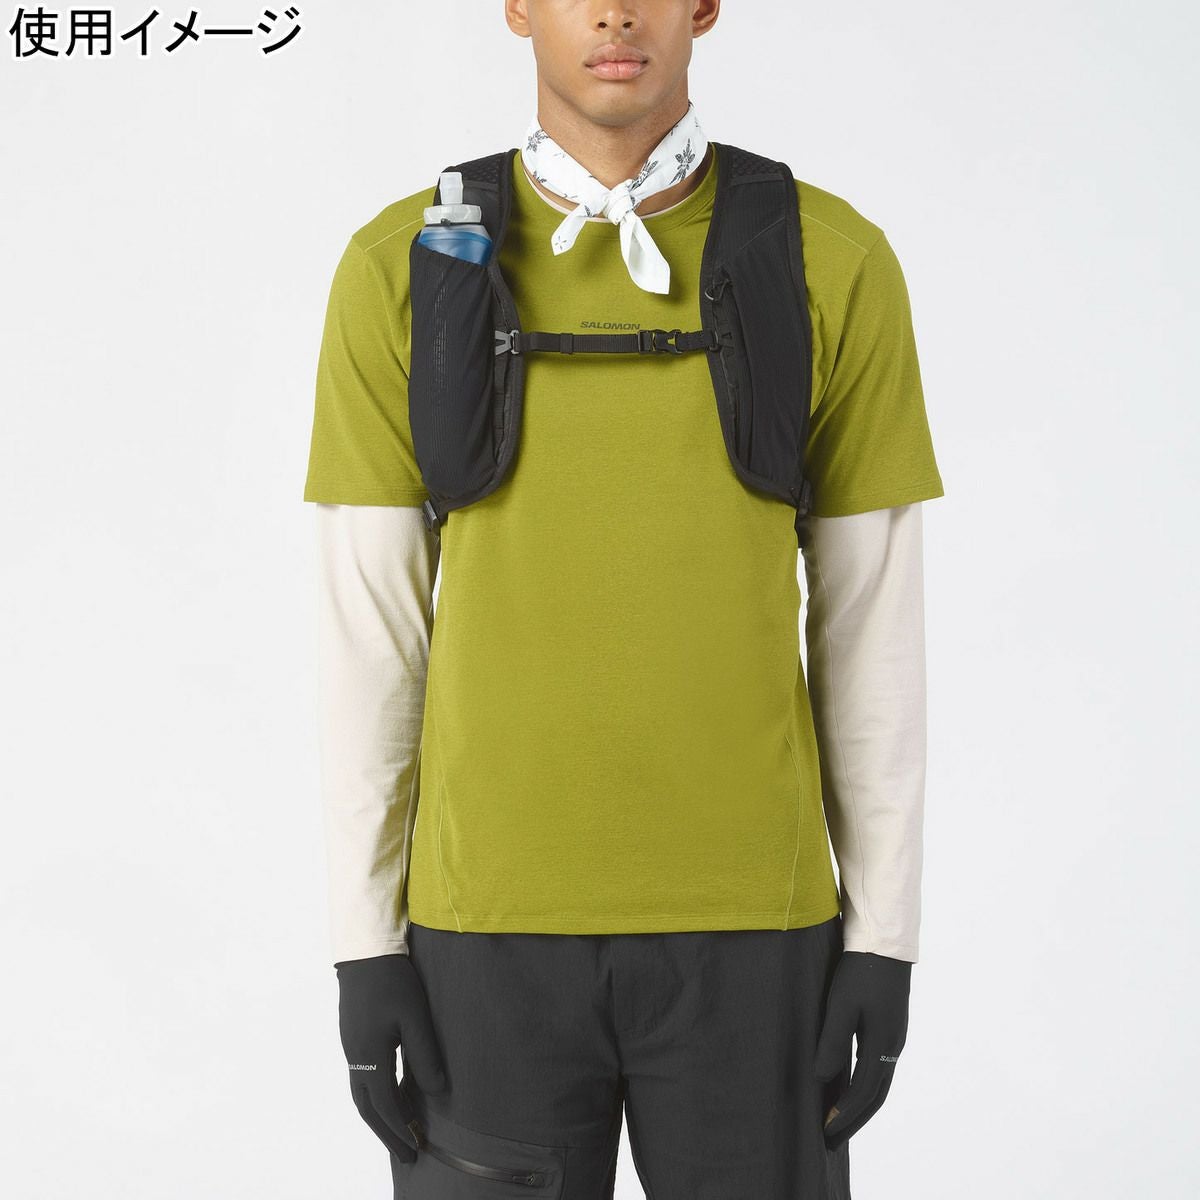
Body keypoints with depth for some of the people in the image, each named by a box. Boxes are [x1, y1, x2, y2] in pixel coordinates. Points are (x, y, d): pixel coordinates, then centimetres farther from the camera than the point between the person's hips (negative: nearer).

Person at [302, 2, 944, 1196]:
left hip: (751, 918, 1)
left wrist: (884, 939, 0)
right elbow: (369, 629, -1)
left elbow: (874, 624, 0)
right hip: (489, 920, 0)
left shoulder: (837, 264, -3)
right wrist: (364, 943, -2)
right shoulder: (402, 268, -2)